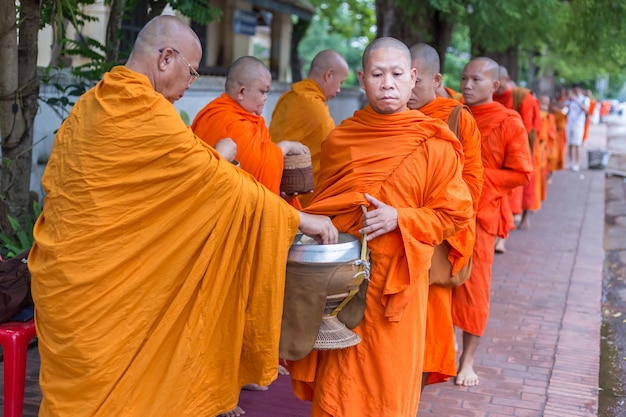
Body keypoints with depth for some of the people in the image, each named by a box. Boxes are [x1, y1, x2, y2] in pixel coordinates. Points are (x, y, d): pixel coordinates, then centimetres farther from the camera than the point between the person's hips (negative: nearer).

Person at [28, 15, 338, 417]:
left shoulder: (87, 105, 8)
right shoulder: (149, 114, -18)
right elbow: (226, 185, -17)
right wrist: (300, 218, -7)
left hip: (63, 275, 8)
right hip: (103, 290, -8)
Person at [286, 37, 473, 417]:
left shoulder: (435, 145, -7)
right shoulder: (340, 138, 4)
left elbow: (455, 214, -4)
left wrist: (399, 218, -16)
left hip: (396, 279, -3)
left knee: (388, 380, 8)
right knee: (337, 384, 10)